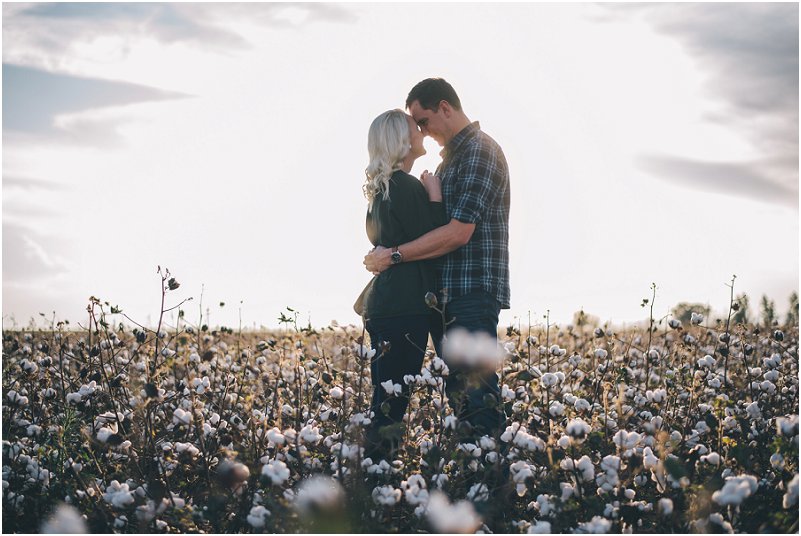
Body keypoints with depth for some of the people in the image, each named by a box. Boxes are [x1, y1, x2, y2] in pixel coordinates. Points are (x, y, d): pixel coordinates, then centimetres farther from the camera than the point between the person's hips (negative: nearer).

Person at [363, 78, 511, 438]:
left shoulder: (480, 152, -10)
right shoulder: (450, 157, 21)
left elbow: (459, 232, -19)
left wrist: (394, 256, -15)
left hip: (473, 292, -10)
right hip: (445, 295, 10)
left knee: (474, 392, -12)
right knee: (458, 391, 8)